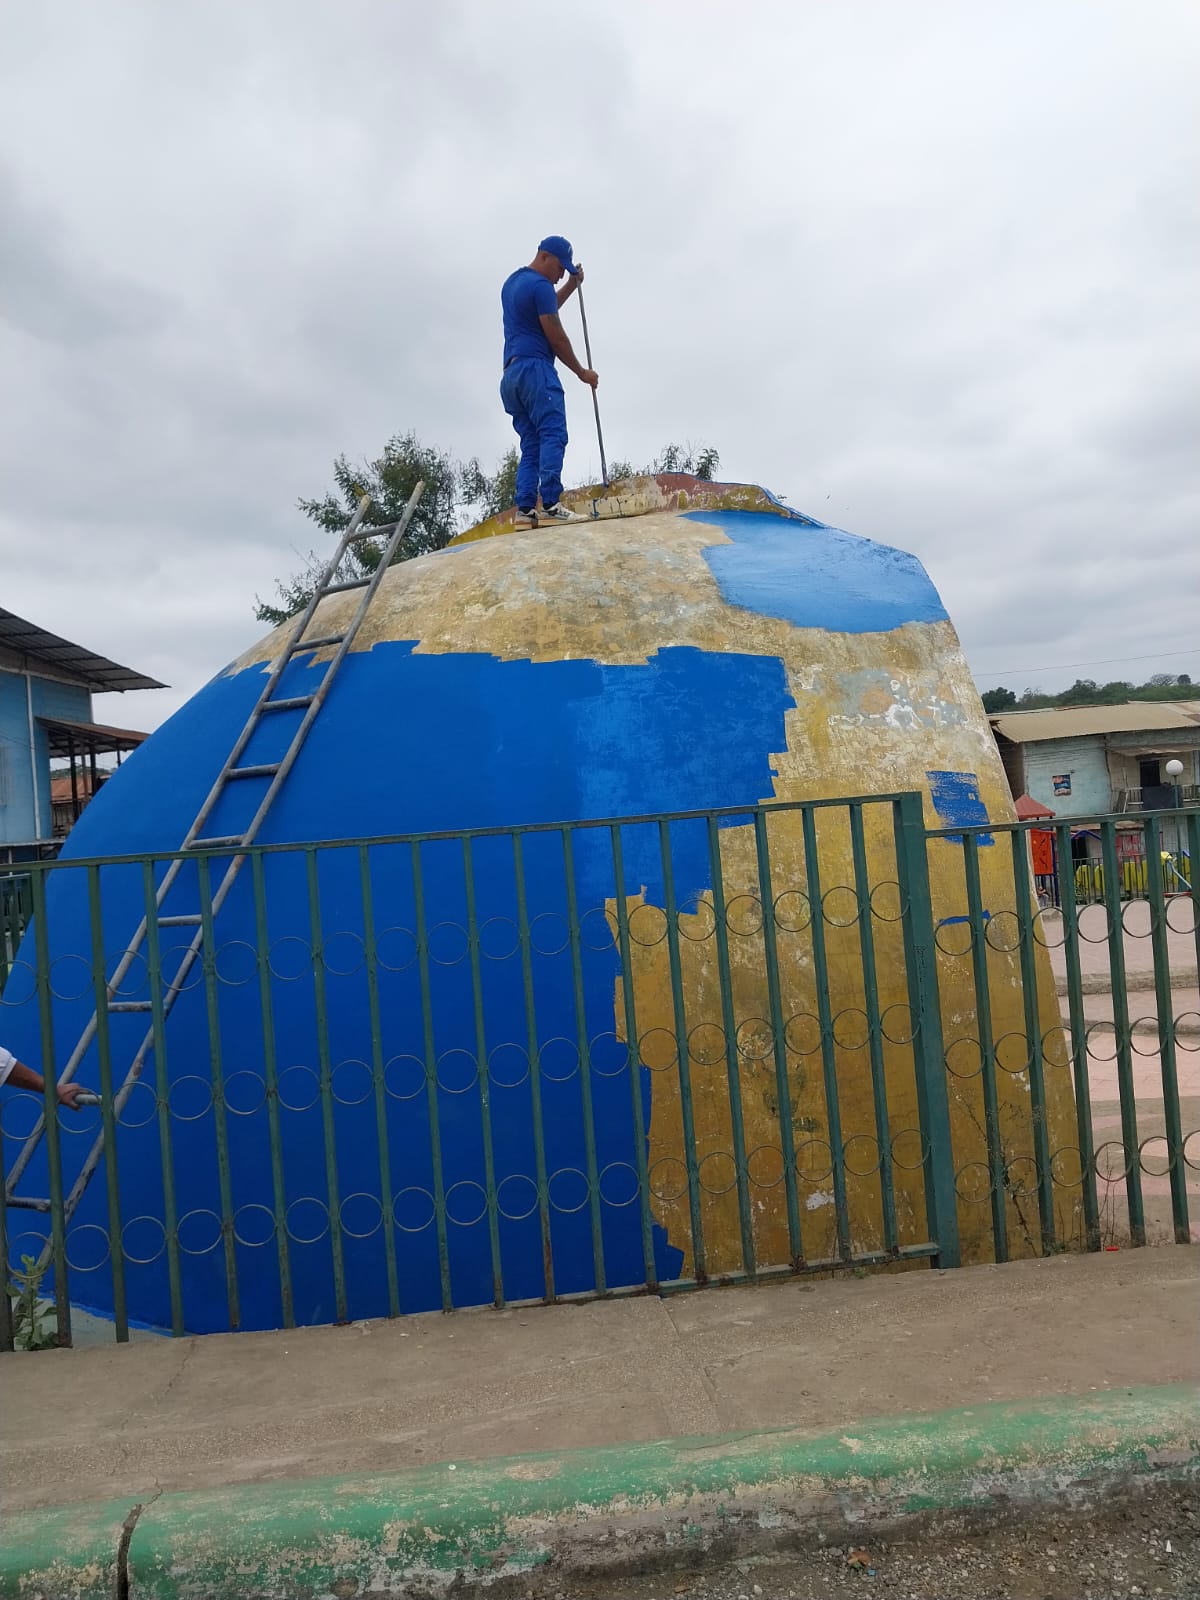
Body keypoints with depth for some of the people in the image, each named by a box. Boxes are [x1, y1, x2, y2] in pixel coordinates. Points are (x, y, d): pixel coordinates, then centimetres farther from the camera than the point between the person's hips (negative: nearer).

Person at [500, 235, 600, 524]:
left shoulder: (512, 281, 24)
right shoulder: (540, 284, -5)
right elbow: (557, 338, -6)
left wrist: (572, 285, 29)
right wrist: (582, 372, 4)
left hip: (511, 375, 9)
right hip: (534, 369, -9)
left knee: (531, 444, 5)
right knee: (553, 435, -17)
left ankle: (525, 508, -7)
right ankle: (551, 504, -30)